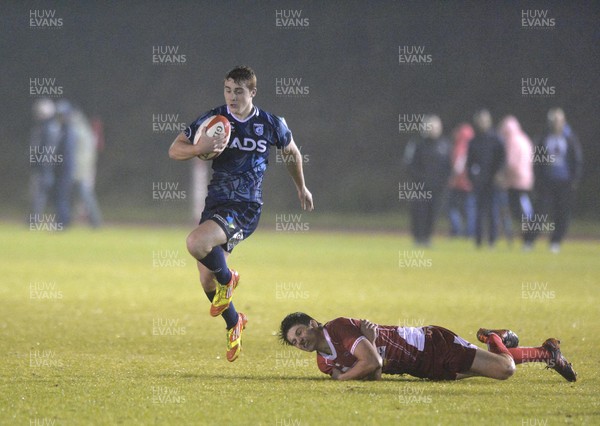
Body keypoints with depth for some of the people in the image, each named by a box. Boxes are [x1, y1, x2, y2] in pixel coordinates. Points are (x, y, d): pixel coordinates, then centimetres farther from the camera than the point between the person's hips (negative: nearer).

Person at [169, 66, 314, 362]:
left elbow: (292, 153, 18)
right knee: (207, 282, 7)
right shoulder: (213, 120, -1)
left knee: (196, 242, -31)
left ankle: (227, 278, -1)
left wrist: (301, 188, 29)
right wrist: (200, 148, -19)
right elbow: (174, 150, 2)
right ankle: (234, 323, 36)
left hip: (245, 208, -4)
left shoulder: (271, 124, -3)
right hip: (215, 203, 4)